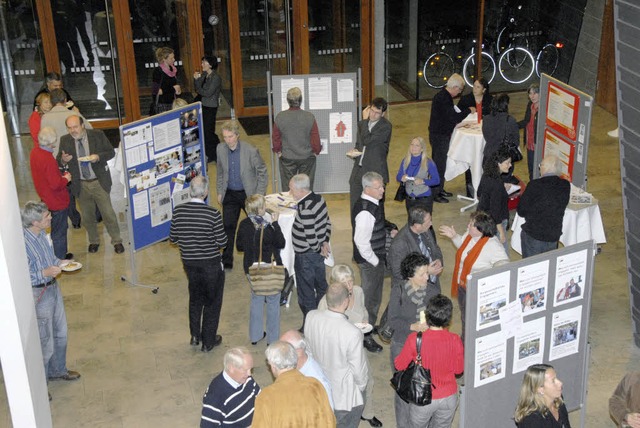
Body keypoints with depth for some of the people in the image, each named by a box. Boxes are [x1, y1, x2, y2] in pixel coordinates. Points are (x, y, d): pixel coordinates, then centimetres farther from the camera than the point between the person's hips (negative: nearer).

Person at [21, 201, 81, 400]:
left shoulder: (41, 234, -3)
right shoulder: (23, 243, -29)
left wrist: (59, 262, -1)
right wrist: (45, 273, -34)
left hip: (53, 288, 9)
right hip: (39, 295, -9)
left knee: (60, 333, 23)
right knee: (45, 342, 4)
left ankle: (58, 370, 45)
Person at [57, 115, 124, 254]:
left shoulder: (97, 135, -8)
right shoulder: (65, 140, -3)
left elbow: (111, 152, -2)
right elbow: (59, 161, 5)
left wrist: (98, 157, -21)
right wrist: (63, 160, -20)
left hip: (99, 182, -2)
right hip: (81, 185, 2)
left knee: (108, 213, 4)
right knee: (87, 216, 14)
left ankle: (117, 241, 19)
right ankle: (94, 241, 33)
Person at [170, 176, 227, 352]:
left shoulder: (178, 211, -11)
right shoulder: (212, 214, -23)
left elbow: (173, 238, -1)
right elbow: (222, 242, -16)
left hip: (188, 262, 4)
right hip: (210, 263, -4)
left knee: (195, 297, 26)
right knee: (212, 301, 14)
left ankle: (195, 335, 34)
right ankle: (208, 342, 23)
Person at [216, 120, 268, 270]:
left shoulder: (251, 151, -18)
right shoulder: (220, 149, -5)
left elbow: (262, 172, -9)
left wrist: (259, 194, -11)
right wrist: (220, 192, 9)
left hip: (249, 193, -3)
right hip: (230, 194, 3)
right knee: (228, 227, 1)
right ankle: (226, 262, 10)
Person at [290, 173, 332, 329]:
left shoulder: (306, 209, -29)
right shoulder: (319, 199, -1)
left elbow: (310, 237, -28)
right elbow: (328, 223, 10)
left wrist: (318, 249, -11)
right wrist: (325, 242, 6)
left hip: (306, 256, -9)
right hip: (319, 254, 9)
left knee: (306, 294, 7)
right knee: (321, 287, 24)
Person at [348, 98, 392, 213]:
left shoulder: (386, 126, -10)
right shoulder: (362, 124, 12)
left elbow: (367, 140, -20)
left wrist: (365, 119, -10)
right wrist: (356, 152, -2)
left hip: (375, 173, -6)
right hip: (358, 171, 6)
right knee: (355, 206, 9)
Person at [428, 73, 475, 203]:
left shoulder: (444, 96, 10)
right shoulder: (443, 99, -24)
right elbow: (454, 117, -26)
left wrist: (460, 123, 9)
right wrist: (469, 110, -14)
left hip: (441, 135, 10)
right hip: (439, 136, -10)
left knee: (440, 163, 19)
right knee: (439, 165, -2)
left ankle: (439, 189, 31)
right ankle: (435, 194, 7)